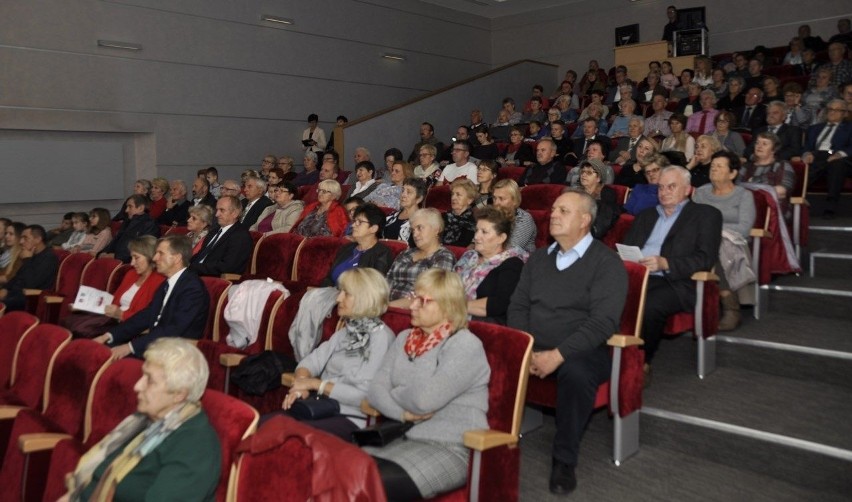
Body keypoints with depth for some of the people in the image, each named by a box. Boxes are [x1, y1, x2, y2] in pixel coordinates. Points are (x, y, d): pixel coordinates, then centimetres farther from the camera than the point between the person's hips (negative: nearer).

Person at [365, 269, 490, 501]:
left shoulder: (465, 345, -12)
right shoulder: (404, 338, 12)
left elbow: (424, 399, -21)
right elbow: (375, 390, 6)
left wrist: (395, 393, -1)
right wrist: (404, 413, -12)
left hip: (450, 449, -6)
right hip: (402, 439, 7)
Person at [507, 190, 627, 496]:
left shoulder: (606, 263, -5)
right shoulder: (539, 258, 15)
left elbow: (603, 322, -15)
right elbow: (518, 306, 11)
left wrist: (558, 355, -24)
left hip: (582, 351, -4)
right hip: (532, 347, 5)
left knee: (575, 373, -37)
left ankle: (564, 460, -17)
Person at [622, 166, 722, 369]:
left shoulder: (706, 214, 11)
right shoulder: (646, 215, 28)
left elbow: (707, 258, -3)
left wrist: (665, 263, -17)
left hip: (675, 283, -4)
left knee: (649, 305, -35)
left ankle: (642, 361, -12)